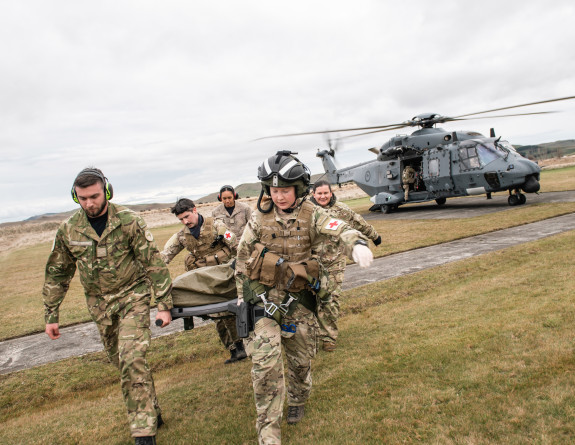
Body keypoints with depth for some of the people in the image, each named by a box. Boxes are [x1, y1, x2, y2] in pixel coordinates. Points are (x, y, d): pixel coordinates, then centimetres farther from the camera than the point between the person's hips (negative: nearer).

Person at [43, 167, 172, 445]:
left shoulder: (128, 221, -14)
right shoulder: (68, 230, -3)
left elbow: (154, 263, -12)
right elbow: (57, 273, 8)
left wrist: (164, 305, -13)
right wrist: (51, 316, 8)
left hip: (133, 297, -4)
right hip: (99, 305, 4)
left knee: (132, 360, -15)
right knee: (121, 361, 13)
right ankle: (150, 413, 33)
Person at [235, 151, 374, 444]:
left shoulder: (311, 215, -9)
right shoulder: (259, 218, -4)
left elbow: (339, 228, -27)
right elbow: (242, 255, 6)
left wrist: (356, 243, -50)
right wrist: (241, 295, 9)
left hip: (298, 299, 1)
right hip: (263, 298, 0)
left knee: (300, 357, 16)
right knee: (265, 362, -9)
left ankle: (297, 402, 48)